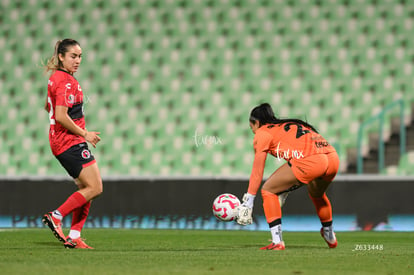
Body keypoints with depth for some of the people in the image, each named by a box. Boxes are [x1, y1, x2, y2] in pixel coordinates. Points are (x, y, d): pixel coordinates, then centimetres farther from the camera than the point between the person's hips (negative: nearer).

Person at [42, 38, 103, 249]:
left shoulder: (56, 78, 15)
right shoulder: (67, 82, -16)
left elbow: (48, 107, 28)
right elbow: (61, 116, -24)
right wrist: (84, 134, -13)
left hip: (61, 142, 10)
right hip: (71, 143, -10)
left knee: (85, 188, 11)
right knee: (95, 188, -10)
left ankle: (74, 237, 8)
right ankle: (56, 217, -10)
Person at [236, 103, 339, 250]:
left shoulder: (262, 132, 14)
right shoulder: (291, 125, 35)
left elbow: (257, 171, 10)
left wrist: (248, 203, 12)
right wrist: (284, 191, 46)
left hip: (310, 161, -8)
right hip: (333, 159, 8)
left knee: (268, 190, 9)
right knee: (316, 193, 38)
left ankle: (277, 241, 1)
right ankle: (330, 237, 50)